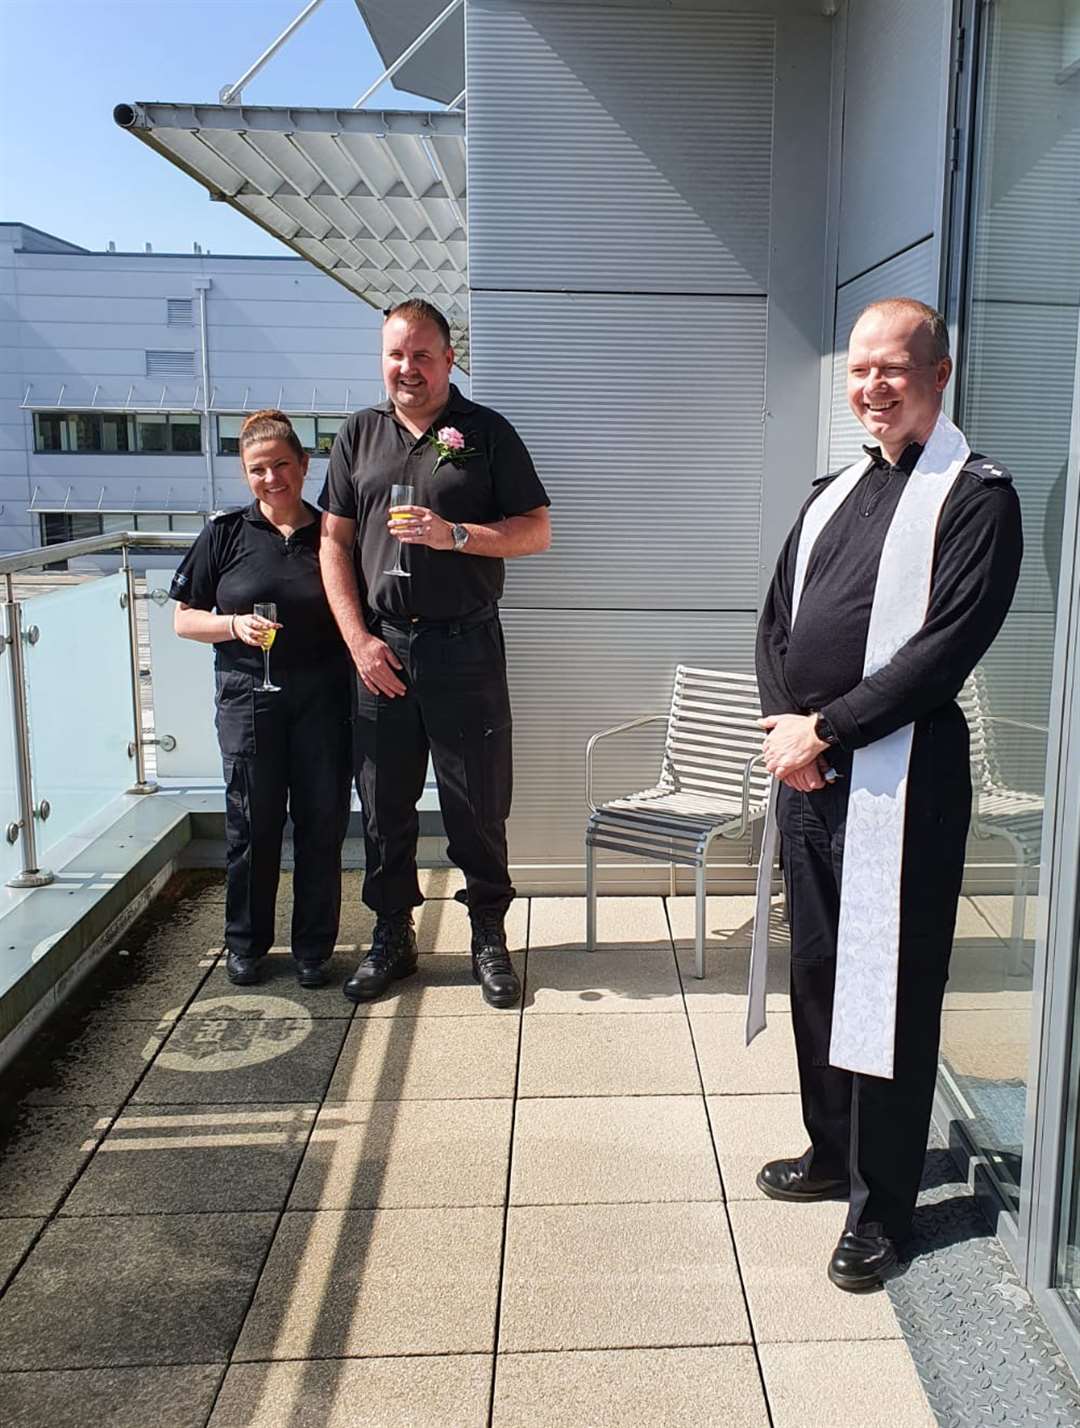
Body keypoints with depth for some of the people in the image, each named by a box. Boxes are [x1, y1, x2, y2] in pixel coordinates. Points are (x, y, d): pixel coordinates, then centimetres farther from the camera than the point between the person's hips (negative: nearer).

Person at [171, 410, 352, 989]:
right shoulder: (226, 534, 3)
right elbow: (184, 618, 4)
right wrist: (236, 625, -14)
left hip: (323, 697, 1)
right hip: (249, 697, -1)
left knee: (321, 822, 4)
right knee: (252, 823, 5)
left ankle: (313, 950, 19)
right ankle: (246, 945, 23)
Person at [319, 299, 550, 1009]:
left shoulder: (486, 432, 3)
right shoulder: (360, 434, 11)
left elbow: (537, 531, 0)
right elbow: (334, 543, 9)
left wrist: (453, 535, -16)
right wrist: (359, 639, -2)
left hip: (465, 646, -3)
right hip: (380, 648, 3)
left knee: (479, 804, 4)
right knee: (384, 802, 9)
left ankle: (490, 938, 20)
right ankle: (392, 936, 25)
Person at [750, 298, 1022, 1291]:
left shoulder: (977, 496, -6)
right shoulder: (832, 495, 17)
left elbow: (946, 647, -16)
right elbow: (776, 621, 16)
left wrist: (822, 729, -15)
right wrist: (783, 723, -2)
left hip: (899, 779, -7)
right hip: (806, 772, 7)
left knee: (888, 993, 2)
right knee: (816, 974, 17)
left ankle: (883, 1207, 18)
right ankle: (832, 1152, 36)